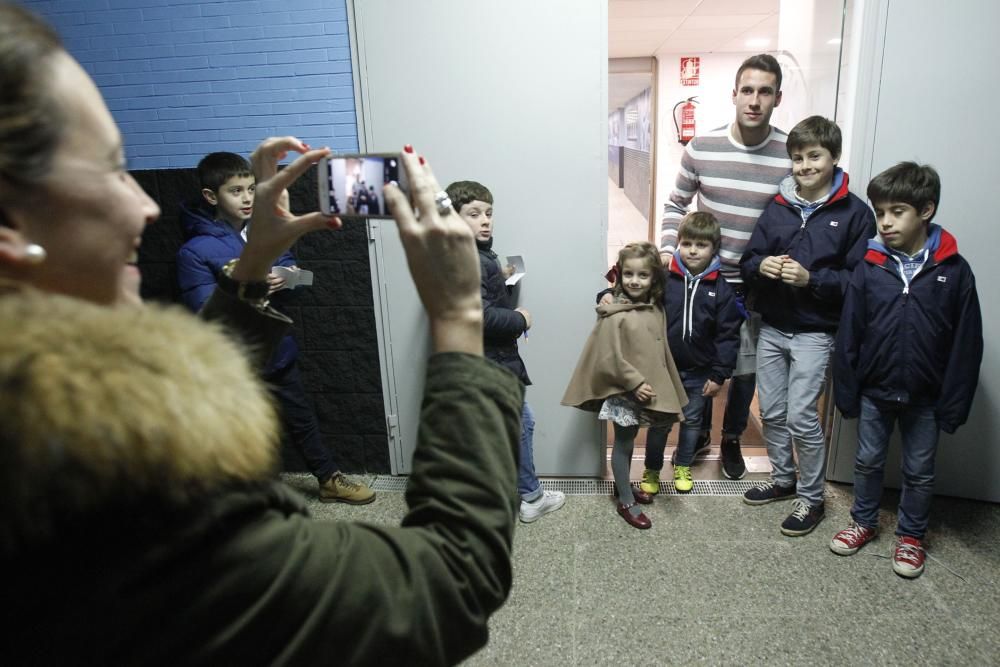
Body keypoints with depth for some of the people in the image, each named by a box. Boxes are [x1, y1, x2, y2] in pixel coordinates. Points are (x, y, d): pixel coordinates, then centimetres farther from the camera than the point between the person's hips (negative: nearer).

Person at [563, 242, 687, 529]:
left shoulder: (656, 310, 3)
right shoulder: (614, 315, -17)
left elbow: (662, 352, 11)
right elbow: (610, 358, -19)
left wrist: (664, 388, 11)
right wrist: (635, 383, -20)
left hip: (648, 390, 6)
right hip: (623, 391, -6)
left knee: (629, 441, 22)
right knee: (623, 444, 7)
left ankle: (623, 486, 40)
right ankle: (626, 502, 20)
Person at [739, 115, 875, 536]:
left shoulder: (854, 213, -7)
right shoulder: (777, 208, 5)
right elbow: (748, 261, 6)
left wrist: (811, 279, -23)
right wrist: (761, 266, -15)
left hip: (814, 332, -4)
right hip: (771, 328, 5)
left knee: (801, 416, -4)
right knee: (771, 412, 13)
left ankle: (811, 498, 17)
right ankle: (783, 478, 34)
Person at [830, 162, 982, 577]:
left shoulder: (954, 270, -11)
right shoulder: (869, 267, -8)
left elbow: (966, 344, -7)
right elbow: (848, 336, -4)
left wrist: (954, 403, -7)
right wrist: (846, 392, -3)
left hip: (925, 398, -1)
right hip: (874, 392, 1)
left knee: (919, 472, 15)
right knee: (868, 461, 16)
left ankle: (911, 536, 35)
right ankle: (864, 523, 37)